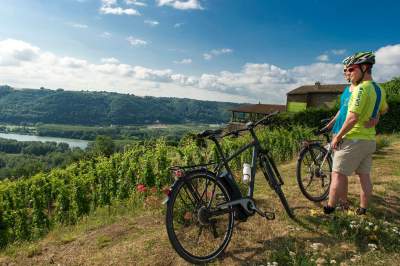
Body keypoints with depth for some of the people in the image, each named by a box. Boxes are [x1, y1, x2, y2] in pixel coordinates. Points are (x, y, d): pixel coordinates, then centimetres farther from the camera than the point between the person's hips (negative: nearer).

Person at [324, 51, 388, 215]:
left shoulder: (361, 88, -18)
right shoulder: (379, 90, 11)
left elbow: (352, 118, -24)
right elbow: (384, 109, 30)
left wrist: (337, 137, -17)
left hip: (354, 139, -9)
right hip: (370, 140, 9)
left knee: (338, 174, -3)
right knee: (364, 176, 14)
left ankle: (329, 209, 2)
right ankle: (363, 209, 24)